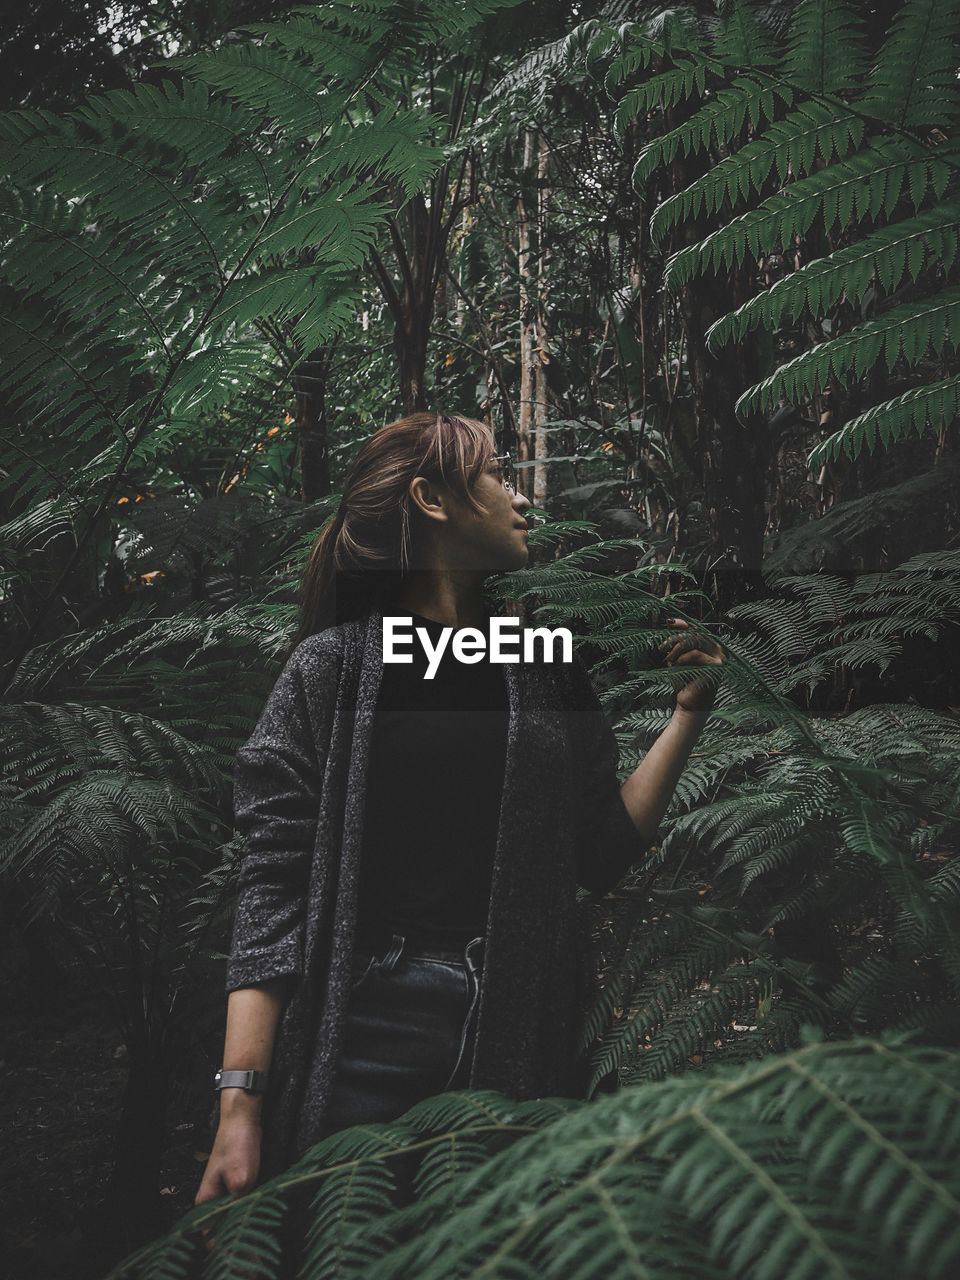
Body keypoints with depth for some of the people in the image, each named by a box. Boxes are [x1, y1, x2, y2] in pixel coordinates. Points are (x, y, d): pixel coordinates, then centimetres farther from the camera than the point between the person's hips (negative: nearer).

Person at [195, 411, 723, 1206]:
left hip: (527, 1043, 3)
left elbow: (604, 854, 9)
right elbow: (274, 887, -6)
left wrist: (689, 711, 3)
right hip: (368, 1037, -3)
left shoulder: (546, 671, 11)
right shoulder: (335, 667, -1)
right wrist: (240, 1104, -13)